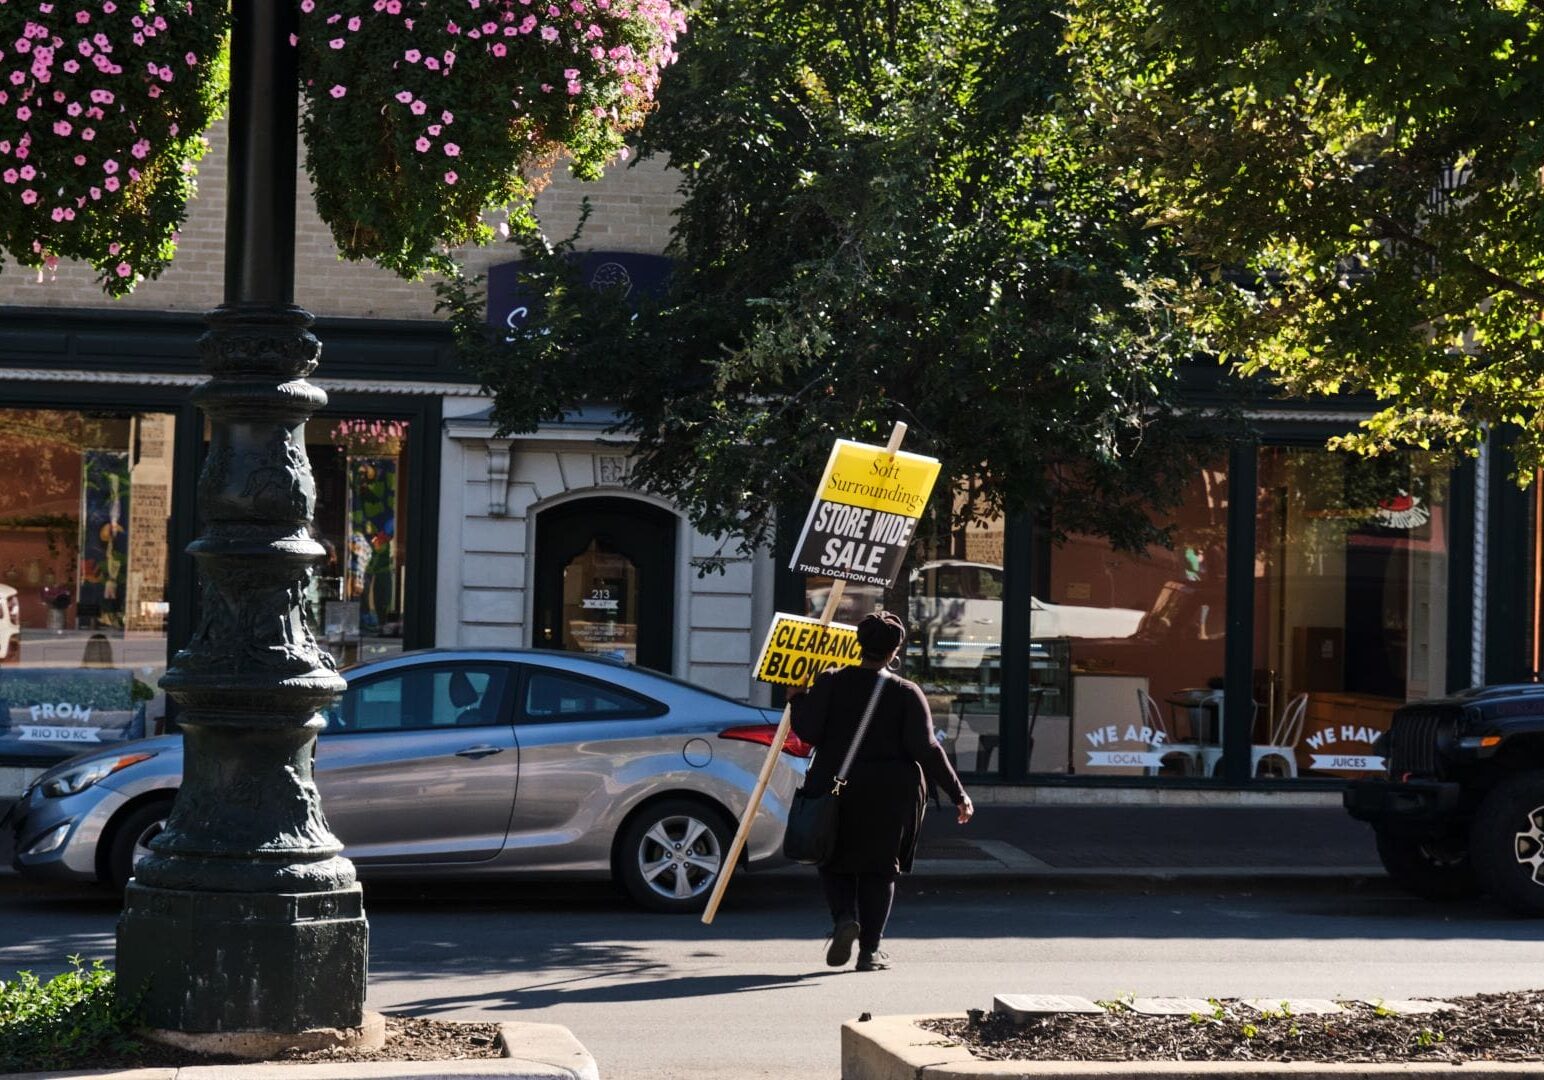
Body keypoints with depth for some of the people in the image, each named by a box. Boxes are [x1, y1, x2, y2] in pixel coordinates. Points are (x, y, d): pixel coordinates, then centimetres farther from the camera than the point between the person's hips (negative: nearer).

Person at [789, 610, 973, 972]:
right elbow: (926, 748, -8)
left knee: (835, 863, 15)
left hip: (835, 787, 0)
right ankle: (870, 951, 5)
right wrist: (957, 794, -4)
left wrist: (797, 699, 11)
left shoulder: (830, 683, -2)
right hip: (890, 792, 0)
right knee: (879, 868, 10)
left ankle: (845, 918, -13)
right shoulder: (907, 693, -3)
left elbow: (808, 731, -9)